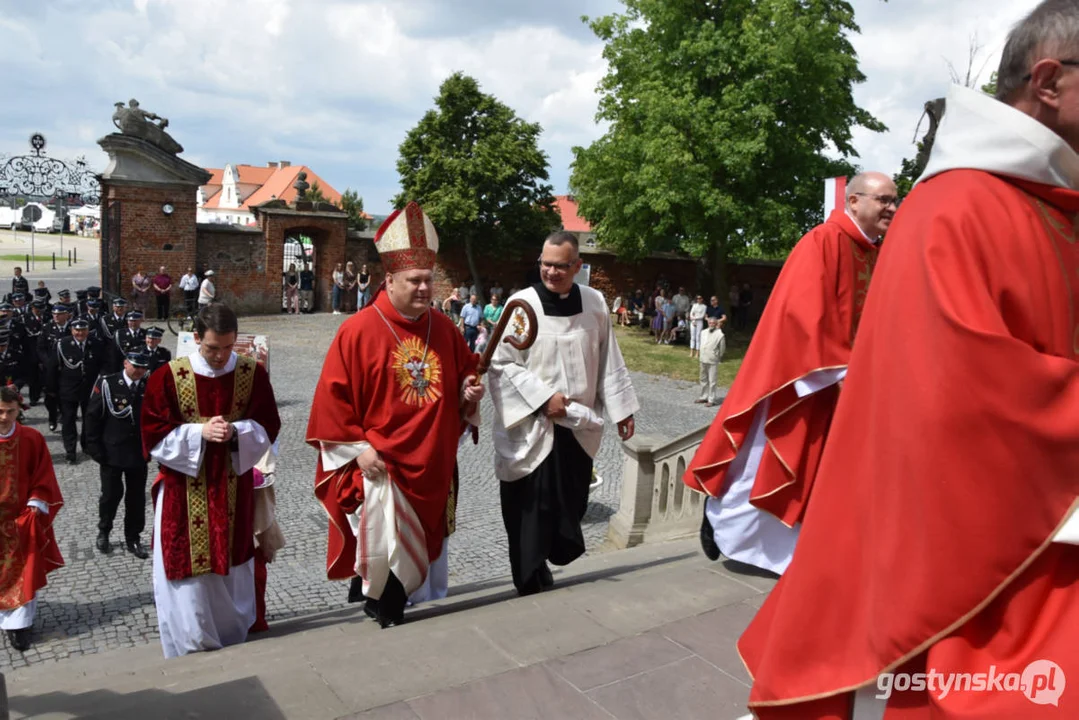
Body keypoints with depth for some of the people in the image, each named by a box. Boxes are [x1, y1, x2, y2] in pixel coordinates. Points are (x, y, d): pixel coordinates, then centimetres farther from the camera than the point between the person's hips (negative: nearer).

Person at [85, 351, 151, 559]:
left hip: (139, 455, 2)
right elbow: (92, 418, -6)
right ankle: (103, 533, 32)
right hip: (111, 453, -2)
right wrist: (95, 450, -8)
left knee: (137, 497, 9)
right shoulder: (106, 384, -8)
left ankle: (133, 539, 24)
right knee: (111, 495, 8)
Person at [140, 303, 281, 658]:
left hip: (233, 489, 2)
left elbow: (268, 427, 0)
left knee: (232, 566, 14)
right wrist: (199, 432, -20)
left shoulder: (253, 373, -3)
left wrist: (236, 431, -19)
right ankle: (191, 650, 20)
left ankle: (233, 641, 33)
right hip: (184, 492, -2)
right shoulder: (167, 377, -9)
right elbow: (154, 435, -7)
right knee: (188, 570, 3)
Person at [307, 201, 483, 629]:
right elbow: (334, 395, -11)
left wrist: (469, 391, -6)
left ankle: (383, 600, 40)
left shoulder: (443, 328, 3)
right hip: (380, 463, -5)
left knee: (418, 543, 18)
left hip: (431, 462, 6)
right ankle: (388, 612, 18)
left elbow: (465, 371, 16)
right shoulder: (358, 331, -12)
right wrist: (357, 446, -15)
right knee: (386, 546, -6)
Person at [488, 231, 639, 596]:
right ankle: (532, 585, 17)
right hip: (531, 427, -3)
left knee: (570, 506, 12)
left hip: (578, 426, 4)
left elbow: (608, 361, 9)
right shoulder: (521, 303, -9)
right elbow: (502, 363, -9)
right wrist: (544, 397, -15)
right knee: (530, 511, 2)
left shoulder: (595, 303, 2)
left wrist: (621, 409, 9)